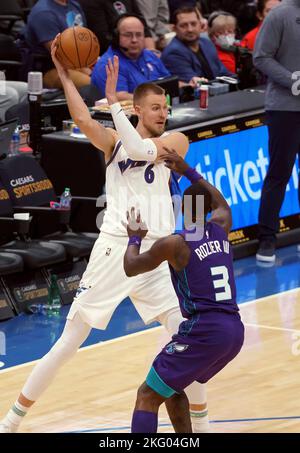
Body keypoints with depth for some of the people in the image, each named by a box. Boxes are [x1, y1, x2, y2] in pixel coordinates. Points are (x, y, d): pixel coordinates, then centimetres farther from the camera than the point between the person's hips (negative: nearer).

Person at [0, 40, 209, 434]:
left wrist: (113, 102, -14)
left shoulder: (176, 141, 7)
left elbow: (140, 149, -12)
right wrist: (63, 71, -15)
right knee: (68, 344, -1)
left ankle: (201, 423, 18)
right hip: (115, 250, -1)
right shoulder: (114, 141, 8)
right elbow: (82, 119, -13)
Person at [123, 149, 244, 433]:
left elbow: (130, 268, 8)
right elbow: (221, 203, 38)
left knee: (147, 396, -3)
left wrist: (134, 238, 26)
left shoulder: (174, 244, -6)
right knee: (171, 387, 27)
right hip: (235, 330, 8)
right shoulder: (221, 228, 12)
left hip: (204, 331, -8)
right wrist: (188, 172, 42)